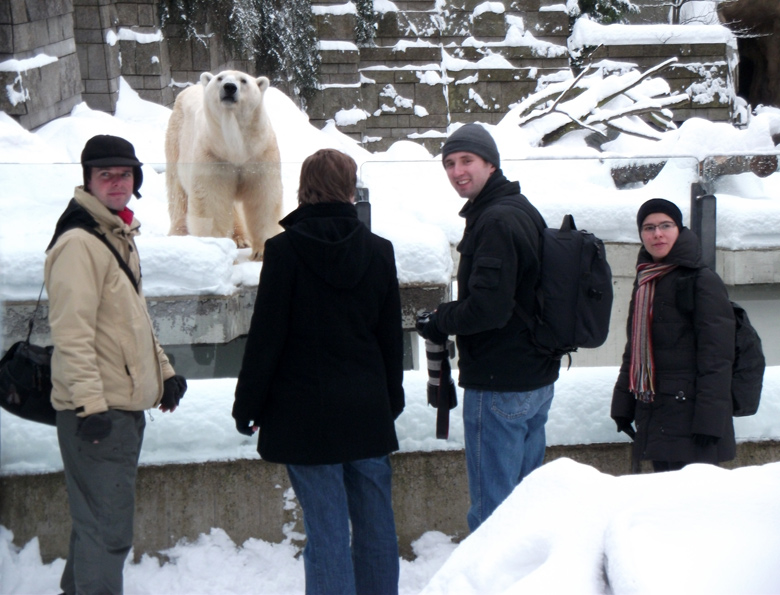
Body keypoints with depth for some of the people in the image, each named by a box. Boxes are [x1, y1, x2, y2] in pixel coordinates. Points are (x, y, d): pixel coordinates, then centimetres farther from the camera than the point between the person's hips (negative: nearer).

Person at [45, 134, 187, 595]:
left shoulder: (122, 237, 16)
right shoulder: (79, 243, -15)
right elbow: (72, 332, -23)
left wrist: (164, 370, 24)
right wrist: (89, 402, -27)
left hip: (126, 405, 10)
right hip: (98, 411, -10)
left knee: (99, 519, 20)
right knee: (109, 527, -7)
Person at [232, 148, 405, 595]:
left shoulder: (284, 250, -8)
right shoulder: (379, 250, 2)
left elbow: (266, 338, -8)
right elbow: (392, 337, 9)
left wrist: (247, 405, 2)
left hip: (307, 415, -4)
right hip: (369, 412, 4)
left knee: (327, 532, 0)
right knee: (376, 525, 13)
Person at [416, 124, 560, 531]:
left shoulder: (496, 220, -18)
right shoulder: (523, 211, 14)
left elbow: (488, 309, -25)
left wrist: (439, 322, -9)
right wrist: (447, 318, 12)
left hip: (498, 386, -10)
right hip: (537, 378, 10)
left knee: (492, 510, -2)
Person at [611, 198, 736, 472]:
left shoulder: (703, 281, -7)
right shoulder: (644, 281, 16)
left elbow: (717, 356, -12)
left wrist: (708, 419, -18)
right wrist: (623, 405, 14)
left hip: (688, 412, -7)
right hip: (652, 413, 7)